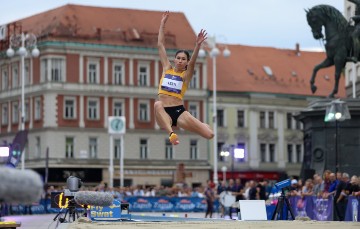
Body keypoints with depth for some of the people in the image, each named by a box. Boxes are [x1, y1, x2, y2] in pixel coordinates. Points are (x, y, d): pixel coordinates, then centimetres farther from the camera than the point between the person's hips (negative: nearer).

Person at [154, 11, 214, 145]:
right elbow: (160, 45, 13)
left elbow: (192, 63, -14)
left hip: (179, 111, -1)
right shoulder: (167, 68, 14)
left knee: (209, 134, -14)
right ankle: (171, 133, -53)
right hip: (164, 113, 1)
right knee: (158, 104, -37)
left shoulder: (186, 75, 7)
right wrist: (162, 23, 10)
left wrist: (198, 45, -30)